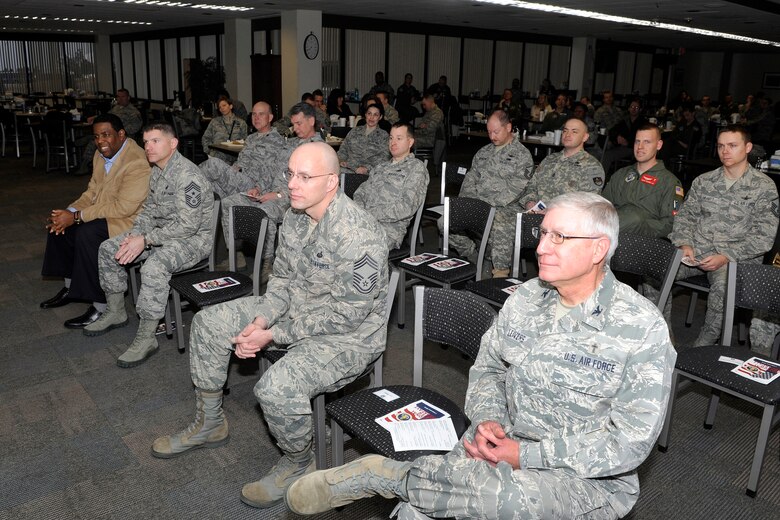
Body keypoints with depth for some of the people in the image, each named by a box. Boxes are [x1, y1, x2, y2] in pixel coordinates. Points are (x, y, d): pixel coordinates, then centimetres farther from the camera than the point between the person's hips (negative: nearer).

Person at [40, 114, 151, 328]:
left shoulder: (137, 162, -24)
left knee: (87, 233, -29)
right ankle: (71, 287, 20)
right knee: (59, 222, 6)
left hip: (130, 220, -10)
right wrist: (70, 211, -7)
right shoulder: (101, 154, 7)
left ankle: (101, 306, -20)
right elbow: (93, 191, 13)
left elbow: (124, 207, -27)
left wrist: (77, 217, -24)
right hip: (104, 213, 10)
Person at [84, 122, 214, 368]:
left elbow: (187, 225, -27)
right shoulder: (157, 171, 8)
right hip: (163, 231, 10)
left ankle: (146, 338, -22)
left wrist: (145, 240, -25)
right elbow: (150, 209, 16)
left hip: (194, 237, -10)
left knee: (154, 266, -36)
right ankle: (116, 312, 21)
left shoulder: (187, 176, -23)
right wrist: (134, 235, -3)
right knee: (108, 249, 5)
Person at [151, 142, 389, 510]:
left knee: (277, 387, -33)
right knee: (208, 323, 6)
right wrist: (261, 320, -12)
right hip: (295, 309, 9)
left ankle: (298, 464, 2)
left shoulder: (358, 237, -30)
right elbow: (282, 278, 7)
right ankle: (209, 424, 25)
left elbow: (344, 316, -26)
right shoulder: (294, 215, -3)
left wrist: (273, 336, -22)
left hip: (348, 334, -9)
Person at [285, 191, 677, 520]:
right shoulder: (527, 297, 4)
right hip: (505, 443, 4)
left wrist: (525, 455, -21)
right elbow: (487, 367, 12)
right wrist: (487, 420, -10)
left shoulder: (643, 328, -14)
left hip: (591, 477, -3)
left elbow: (630, 442, -17)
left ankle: (379, 474, -19)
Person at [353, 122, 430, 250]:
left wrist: (370, 213, -13)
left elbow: (407, 207, -9)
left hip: (389, 227, -6)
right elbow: (361, 191, 23)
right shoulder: (381, 166, 28)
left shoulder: (416, 168, 3)